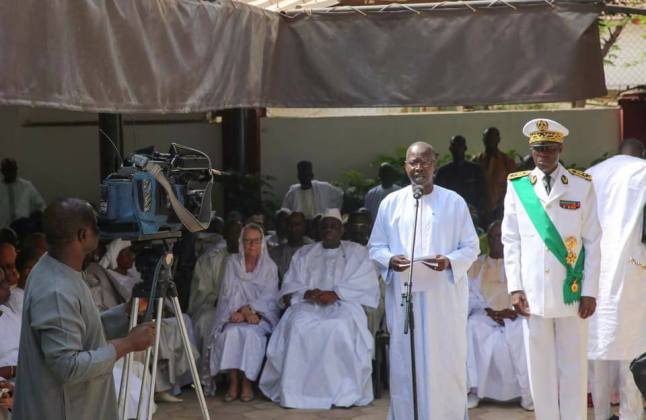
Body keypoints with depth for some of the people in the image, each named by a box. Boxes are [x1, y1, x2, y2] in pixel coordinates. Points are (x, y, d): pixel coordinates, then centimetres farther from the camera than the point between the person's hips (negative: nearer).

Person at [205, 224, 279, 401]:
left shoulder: (269, 266, 8)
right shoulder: (233, 262, 10)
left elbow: (269, 298, 0)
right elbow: (229, 293, 2)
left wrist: (249, 310, -16)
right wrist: (245, 311, -14)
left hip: (260, 315, -1)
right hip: (235, 314, 1)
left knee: (251, 333, -33)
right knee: (232, 332, -32)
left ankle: (247, 382, -25)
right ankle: (233, 382, -28)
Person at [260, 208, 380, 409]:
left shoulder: (357, 253, 16)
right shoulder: (304, 253, 24)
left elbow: (365, 285, 1)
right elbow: (291, 284, 15)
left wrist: (336, 294, -13)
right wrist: (308, 293, -8)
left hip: (343, 304, -2)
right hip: (308, 305, 2)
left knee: (341, 326, -37)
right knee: (297, 324, -32)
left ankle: (344, 392, -33)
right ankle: (295, 391, -32)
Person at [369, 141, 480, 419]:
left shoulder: (454, 202, 4)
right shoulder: (391, 203, 7)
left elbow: (471, 247, 4)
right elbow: (375, 246, 9)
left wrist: (449, 261, -17)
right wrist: (390, 260, -13)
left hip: (444, 297, -1)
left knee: (446, 363, 1)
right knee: (405, 364, 3)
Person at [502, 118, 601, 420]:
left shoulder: (582, 186, 1)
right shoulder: (517, 187, 3)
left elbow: (592, 242, 1)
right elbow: (511, 242, 5)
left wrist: (590, 291, -4)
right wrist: (515, 288, -2)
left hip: (571, 293, -1)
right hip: (533, 293, 1)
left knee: (573, 368, 5)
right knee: (540, 369, 7)